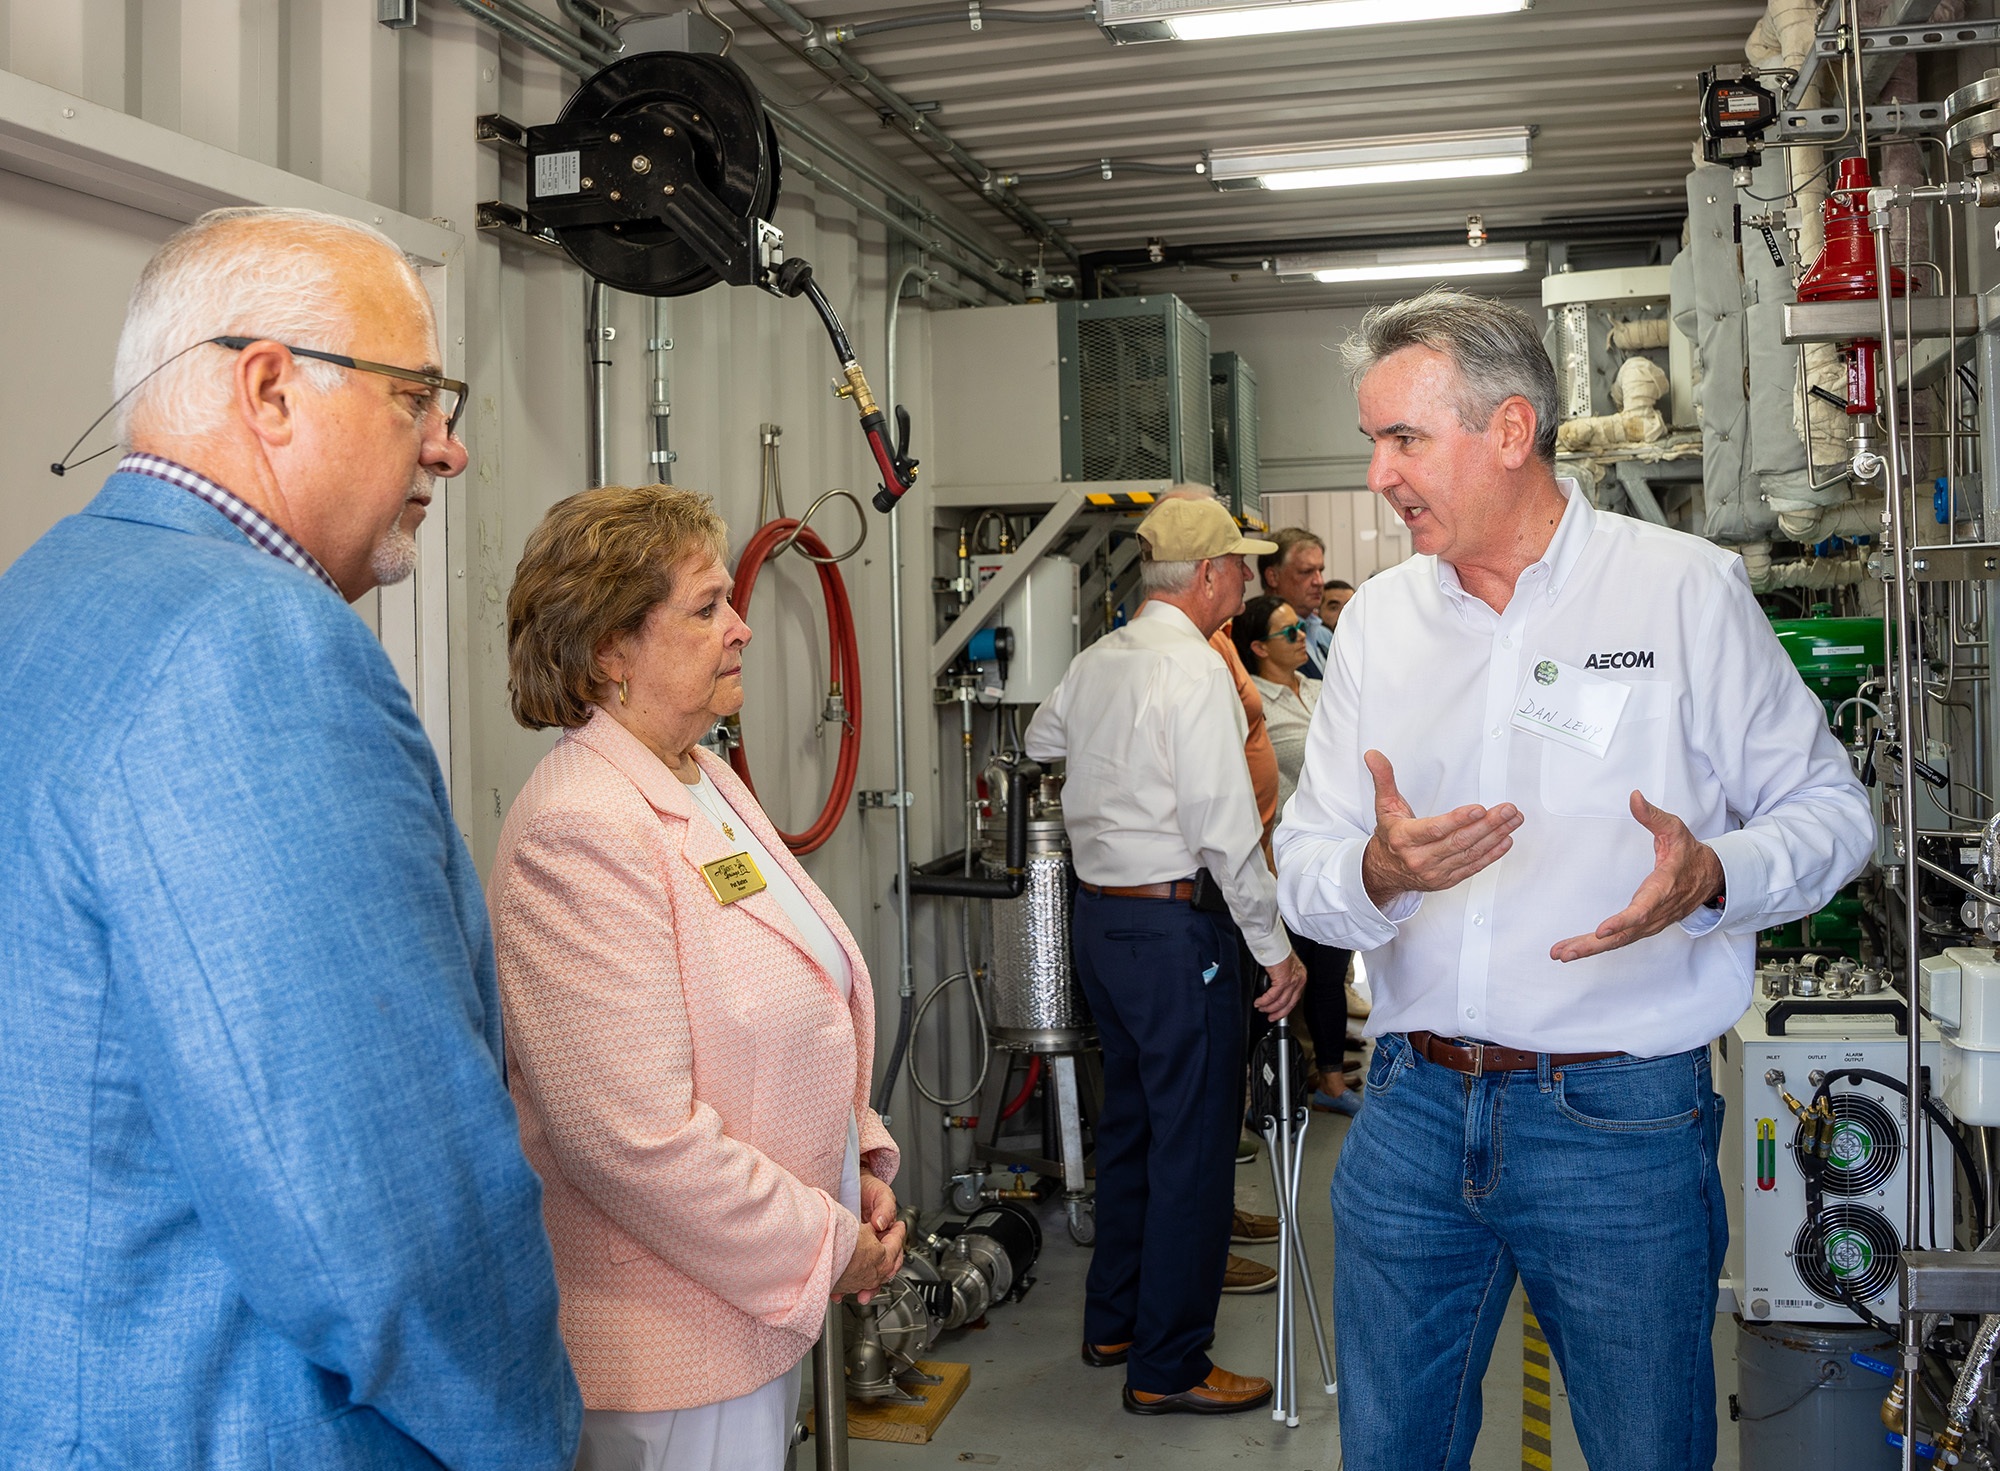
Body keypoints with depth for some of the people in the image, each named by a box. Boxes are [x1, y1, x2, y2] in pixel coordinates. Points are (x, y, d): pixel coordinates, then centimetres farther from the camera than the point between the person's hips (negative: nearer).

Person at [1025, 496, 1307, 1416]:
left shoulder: (1093, 663, 8)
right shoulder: (1195, 671, -17)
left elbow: (1040, 741, 29)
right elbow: (1226, 831, -20)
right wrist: (1276, 949, -13)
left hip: (1096, 915, 9)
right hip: (1175, 924, -9)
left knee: (1132, 1120, 20)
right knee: (1194, 1144, 1)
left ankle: (1112, 1321, 33)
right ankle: (1167, 1367, 9)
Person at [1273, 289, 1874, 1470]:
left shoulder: (1687, 589, -4)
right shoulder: (1381, 617, 7)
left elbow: (1829, 807, -1)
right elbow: (1305, 871, 5)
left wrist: (1713, 876, -21)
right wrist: (1379, 871, -18)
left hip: (1620, 1120, -3)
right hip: (1414, 1110, 4)